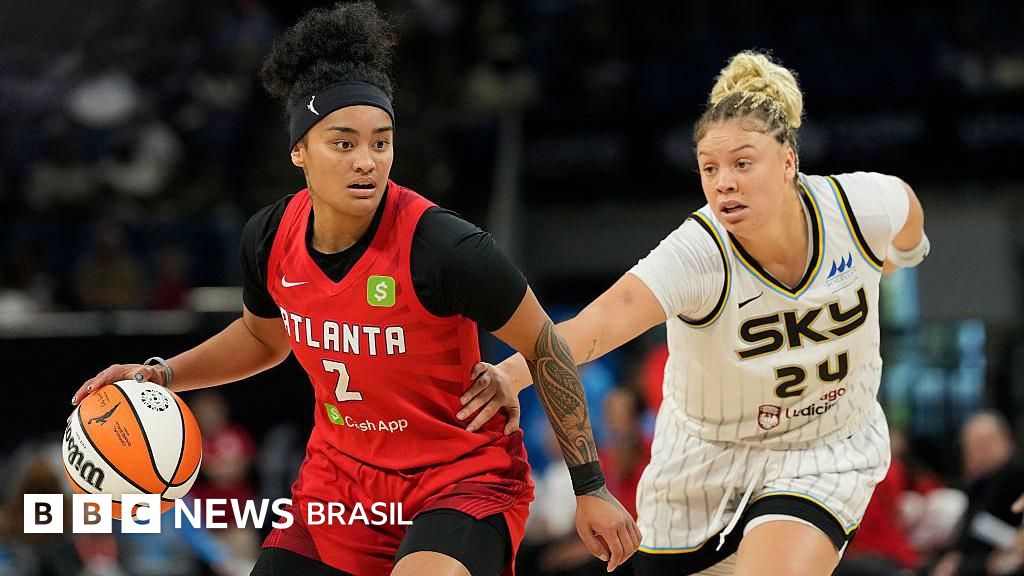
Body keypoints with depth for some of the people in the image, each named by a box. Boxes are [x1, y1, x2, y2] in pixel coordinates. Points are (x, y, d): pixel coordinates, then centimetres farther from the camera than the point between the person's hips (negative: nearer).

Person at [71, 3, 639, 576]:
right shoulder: (269, 239, -7)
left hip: (465, 479, -6)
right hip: (342, 474, 6)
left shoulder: (445, 247, -24)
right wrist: (160, 374, 4)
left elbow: (546, 349, -10)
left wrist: (591, 487, -6)